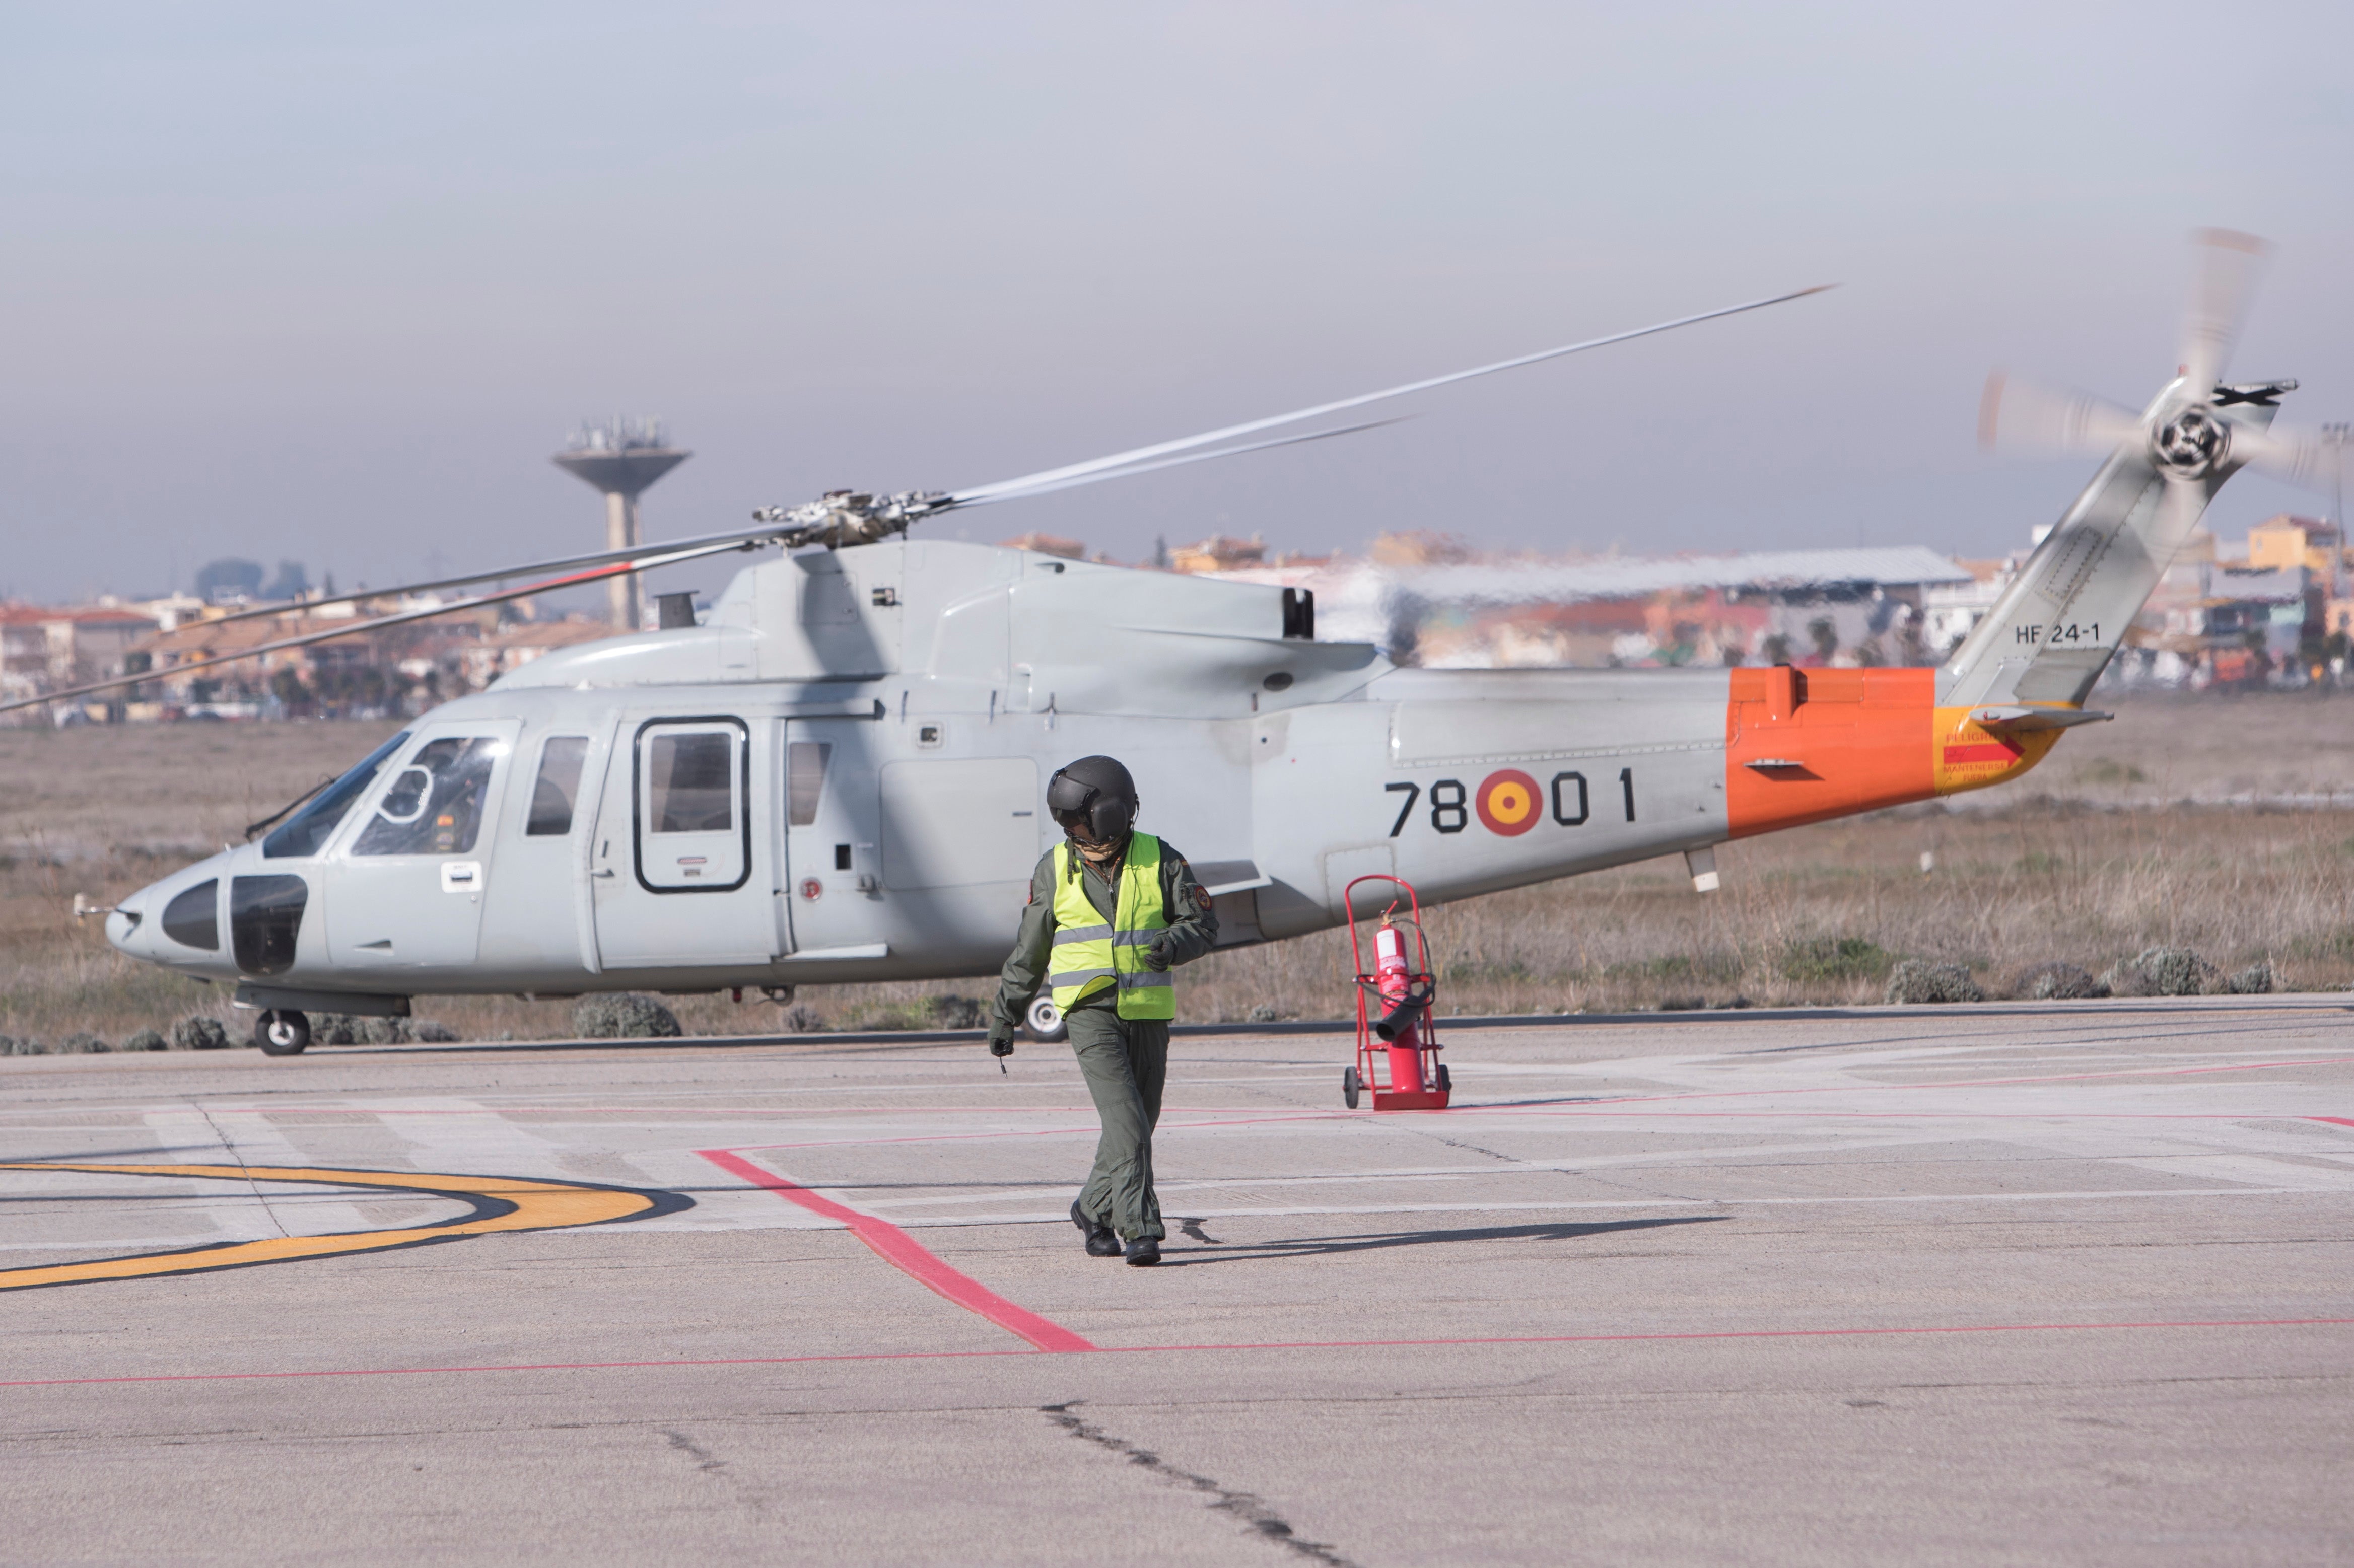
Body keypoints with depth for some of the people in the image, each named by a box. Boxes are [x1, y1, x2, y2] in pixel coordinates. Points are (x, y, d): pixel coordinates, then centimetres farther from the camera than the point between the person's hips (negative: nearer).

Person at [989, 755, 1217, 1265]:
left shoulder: (1159, 861, 0)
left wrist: (1172, 945, -21)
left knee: (1137, 1123, 9)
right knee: (1125, 1119, -18)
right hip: (1091, 1011, -2)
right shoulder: (1055, 870, 2)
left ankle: (1094, 1210, 32)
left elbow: (1203, 924, 1)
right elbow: (1029, 950, 11)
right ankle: (1141, 1230, -21)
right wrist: (1005, 1014, 14)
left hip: (1148, 1012, 2)